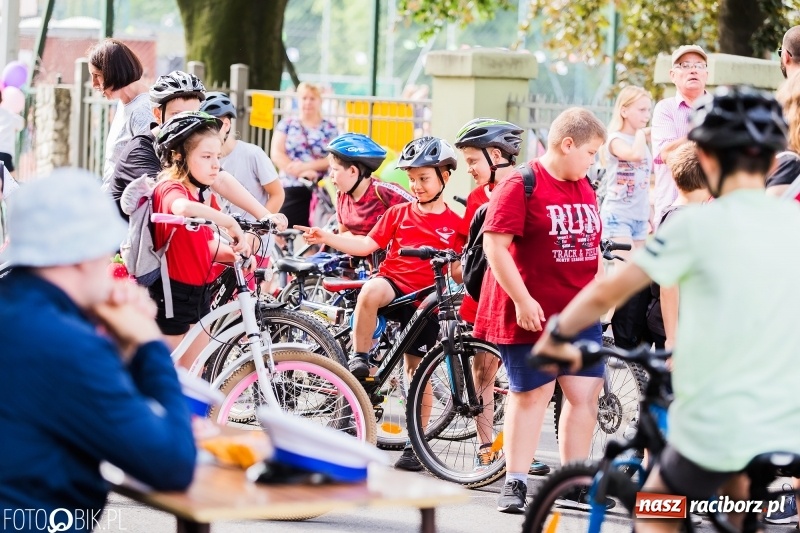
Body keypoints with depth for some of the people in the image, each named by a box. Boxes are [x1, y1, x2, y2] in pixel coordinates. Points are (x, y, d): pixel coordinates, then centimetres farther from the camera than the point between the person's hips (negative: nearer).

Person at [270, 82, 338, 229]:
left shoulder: (329, 128, 8)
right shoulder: (287, 124, 9)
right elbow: (276, 154, -2)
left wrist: (305, 166, -14)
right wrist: (301, 173, -16)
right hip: (291, 190, 0)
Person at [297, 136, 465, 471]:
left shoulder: (455, 224, 4)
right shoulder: (399, 213, 10)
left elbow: (458, 272, 5)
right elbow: (368, 244, 6)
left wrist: (462, 270, -19)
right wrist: (326, 238, -4)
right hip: (393, 281, 1)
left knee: (418, 371, 3)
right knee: (371, 291, -38)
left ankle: (415, 444, 13)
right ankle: (359, 359, -21)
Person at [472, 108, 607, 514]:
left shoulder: (584, 188, 12)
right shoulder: (521, 185, -12)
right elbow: (494, 245, -17)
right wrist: (522, 299, -20)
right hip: (534, 312, -7)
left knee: (585, 392, 5)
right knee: (531, 393, 0)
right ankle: (515, 483, 9)